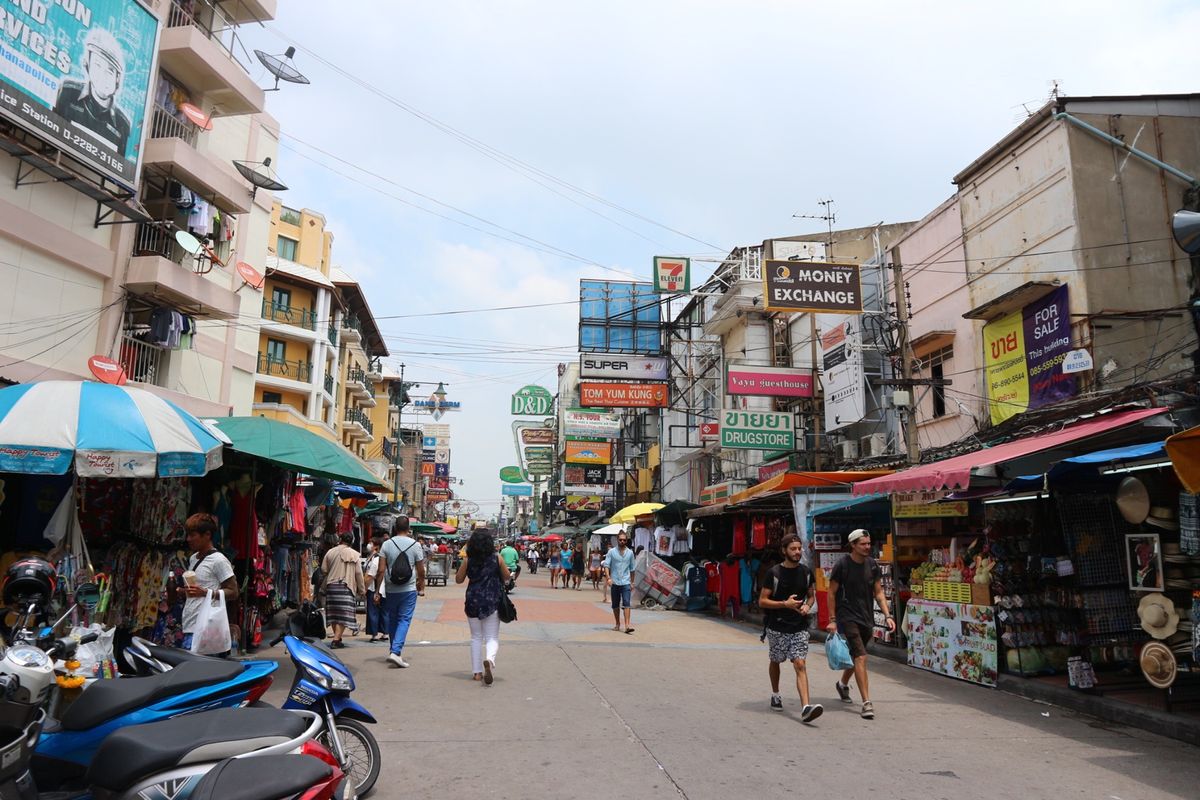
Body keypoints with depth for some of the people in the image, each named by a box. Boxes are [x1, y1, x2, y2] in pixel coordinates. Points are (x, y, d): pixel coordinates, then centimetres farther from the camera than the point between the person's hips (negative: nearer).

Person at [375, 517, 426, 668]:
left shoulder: (387, 544, -1)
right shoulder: (415, 545, -4)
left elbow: (381, 570, -4)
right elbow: (421, 571, 0)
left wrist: (377, 591, 3)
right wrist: (421, 587, 15)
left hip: (390, 590, 2)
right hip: (409, 589, -2)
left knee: (392, 620, 15)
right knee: (404, 620, -1)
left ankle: (395, 650, 23)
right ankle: (396, 652, -14)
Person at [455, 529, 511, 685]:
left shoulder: (468, 560, -5)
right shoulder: (497, 558, -6)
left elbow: (458, 579, 3)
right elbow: (507, 577, 3)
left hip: (473, 602, 1)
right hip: (492, 602, -1)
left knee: (476, 637, 15)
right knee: (492, 637, 4)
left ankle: (477, 672, 15)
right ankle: (489, 659, -26)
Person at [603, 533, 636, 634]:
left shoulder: (630, 553, 7)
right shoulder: (611, 552, 1)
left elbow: (632, 569, 14)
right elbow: (606, 565, -4)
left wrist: (632, 582, 14)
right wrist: (608, 578, -18)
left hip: (626, 582, 0)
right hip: (615, 582, 0)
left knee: (626, 604, -11)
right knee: (615, 605, 10)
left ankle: (627, 625, -16)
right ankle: (617, 624, 24)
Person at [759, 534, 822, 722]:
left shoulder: (805, 572, 3)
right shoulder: (774, 573, -10)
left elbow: (811, 595, 18)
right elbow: (762, 601, -9)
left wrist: (807, 606, -4)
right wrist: (785, 604, -19)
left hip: (799, 627, 2)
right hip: (777, 627, -1)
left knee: (800, 665, -11)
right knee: (775, 661, 17)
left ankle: (805, 708, -19)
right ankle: (775, 695, 41)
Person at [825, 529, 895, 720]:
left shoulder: (872, 565, 5)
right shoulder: (842, 565, -11)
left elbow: (878, 592, 10)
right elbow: (832, 593, -6)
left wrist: (887, 615, 0)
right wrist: (832, 620, -9)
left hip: (866, 618, 6)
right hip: (847, 617, -6)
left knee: (856, 656, 19)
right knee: (861, 657, -15)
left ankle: (843, 684, 46)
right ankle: (866, 703, -14)